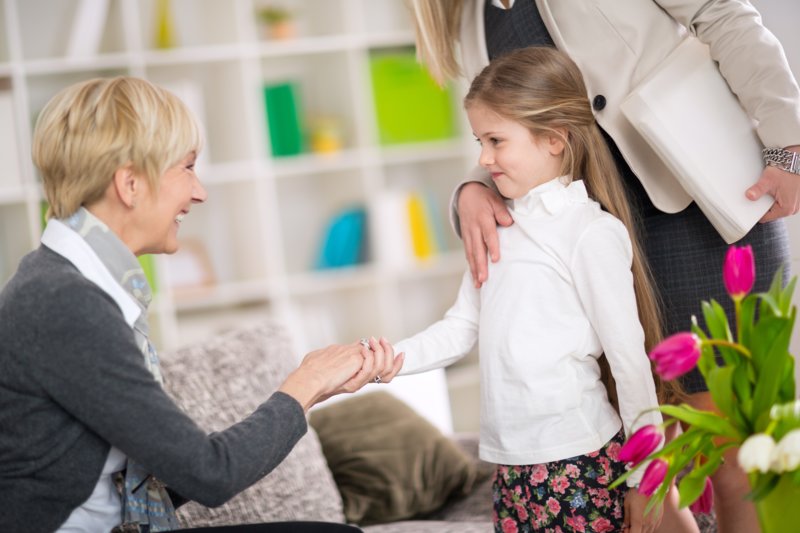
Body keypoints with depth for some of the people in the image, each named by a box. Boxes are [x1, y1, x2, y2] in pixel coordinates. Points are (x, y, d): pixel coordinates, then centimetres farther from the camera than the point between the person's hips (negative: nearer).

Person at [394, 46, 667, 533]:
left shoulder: (592, 232, -10)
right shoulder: (498, 229, 12)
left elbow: (630, 358, -9)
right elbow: (460, 330, 12)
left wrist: (645, 477, -6)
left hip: (580, 461, -6)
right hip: (513, 461, 7)